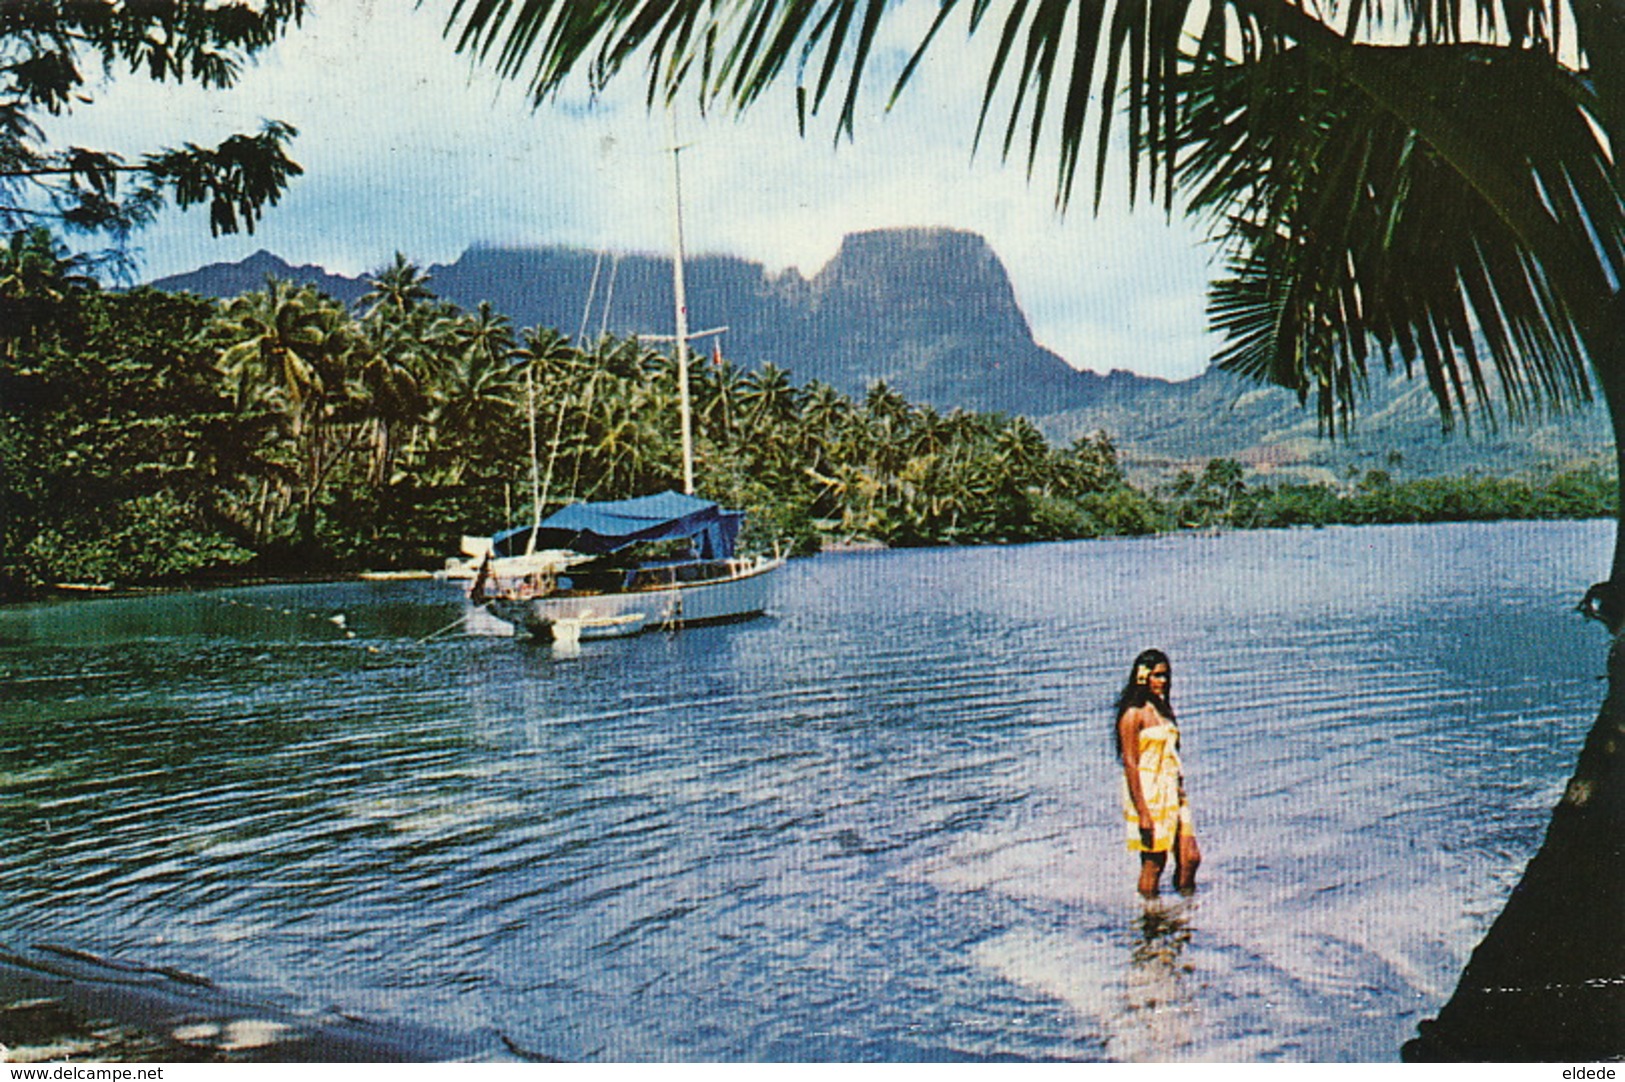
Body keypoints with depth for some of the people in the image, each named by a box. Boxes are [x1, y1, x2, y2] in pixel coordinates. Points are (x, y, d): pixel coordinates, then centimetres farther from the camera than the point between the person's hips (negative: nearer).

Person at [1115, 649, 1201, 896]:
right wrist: (1142, 812, -18)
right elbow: (1130, 764, -14)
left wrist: (1181, 795, 16)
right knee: (1153, 862, -1)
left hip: (1172, 792, 7)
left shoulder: (1164, 710, 13)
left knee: (1190, 857, 2)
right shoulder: (1134, 713, -11)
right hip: (1147, 794, -7)